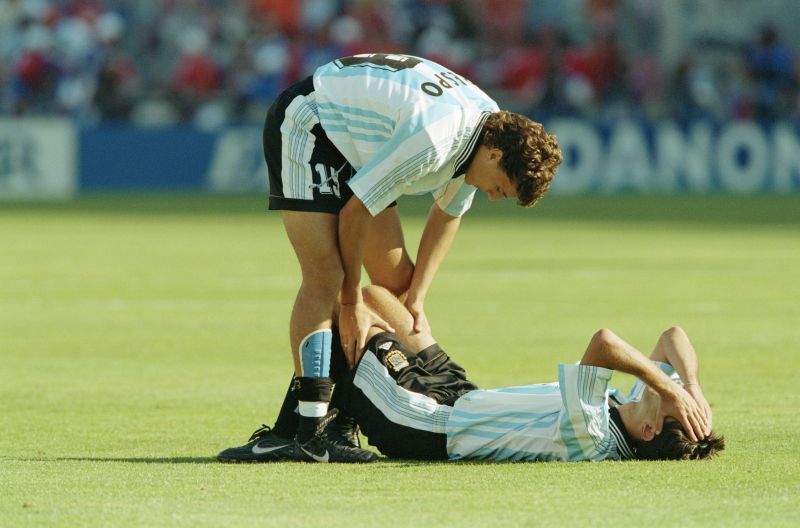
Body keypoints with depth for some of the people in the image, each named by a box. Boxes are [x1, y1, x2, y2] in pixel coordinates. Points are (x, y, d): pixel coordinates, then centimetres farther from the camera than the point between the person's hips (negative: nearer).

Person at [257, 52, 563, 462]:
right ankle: (308, 431, -26)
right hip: (305, 129, -10)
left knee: (397, 281, 3)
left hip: (354, 143, 10)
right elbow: (355, 212, -25)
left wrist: (416, 299, 1)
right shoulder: (432, 139, -34)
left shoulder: (491, 126, -6)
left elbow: (447, 214, 10)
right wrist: (351, 305, -14)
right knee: (326, 278, -22)